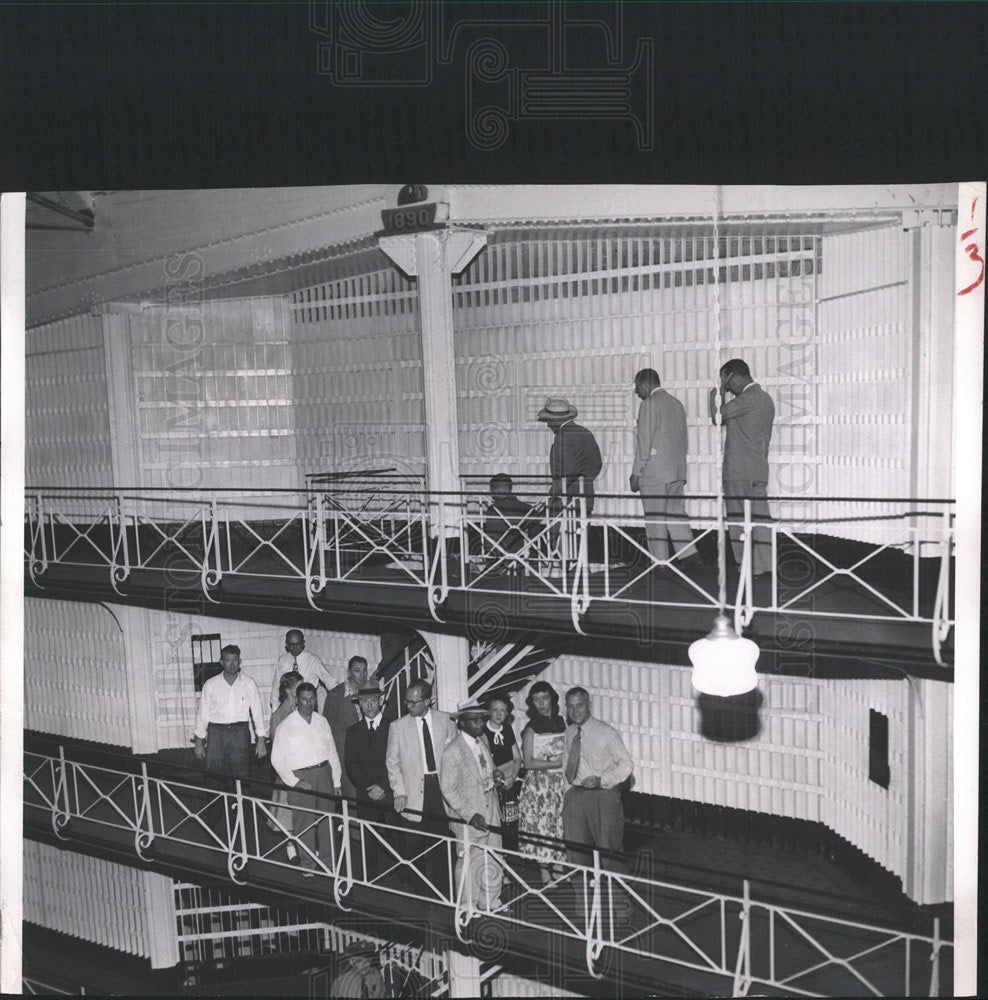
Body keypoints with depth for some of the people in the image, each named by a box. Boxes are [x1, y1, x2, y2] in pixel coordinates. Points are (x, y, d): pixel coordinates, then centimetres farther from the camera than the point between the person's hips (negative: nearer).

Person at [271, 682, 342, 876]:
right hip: (301, 776, -4)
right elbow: (277, 759, -4)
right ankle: (308, 864, 11)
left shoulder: (322, 722, 8)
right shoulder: (287, 726, -4)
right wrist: (294, 782, -10)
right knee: (305, 820, -1)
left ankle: (328, 859, 23)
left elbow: (332, 753, 12)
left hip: (324, 771, 4)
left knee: (327, 817, 9)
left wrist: (336, 781, 9)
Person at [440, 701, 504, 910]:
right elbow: (448, 790, -17)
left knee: (492, 863, 14)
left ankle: (490, 903, 30)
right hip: (468, 820, -7)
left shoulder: (483, 741, 7)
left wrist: (495, 777, 1)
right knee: (469, 864, 6)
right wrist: (470, 815, -22)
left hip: (490, 814, 7)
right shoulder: (453, 751, -17)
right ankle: (468, 907, 24)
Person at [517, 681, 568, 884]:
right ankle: (545, 874, 6)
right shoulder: (531, 728, -6)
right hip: (539, 784, -4)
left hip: (561, 783, 4)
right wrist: (556, 763, -15)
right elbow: (528, 762, -9)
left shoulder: (561, 723, 6)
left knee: (560, 825, 7)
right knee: (541, 827, -2)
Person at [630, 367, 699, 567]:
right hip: (677, 471, 8)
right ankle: (688, 552, 5)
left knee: (655, 519, -2)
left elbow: (644, 442, -14)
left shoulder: (649, 404, -11)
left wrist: (636, 473, -10)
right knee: (676, 513, 12)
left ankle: (660, 563, 2)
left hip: (654, 472, -8)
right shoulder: (676, 403, 14)